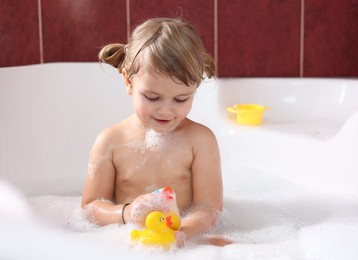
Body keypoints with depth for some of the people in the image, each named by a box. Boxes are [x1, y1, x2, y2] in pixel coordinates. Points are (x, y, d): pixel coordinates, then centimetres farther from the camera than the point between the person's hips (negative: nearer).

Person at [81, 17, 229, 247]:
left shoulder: (200, 140, -5)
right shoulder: (111, 141, -2)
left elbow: (209, 208, -8)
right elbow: (91, 205, 1)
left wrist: (182, 231, -30)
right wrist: (127, 213, -21)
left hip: (188, 241, 0)